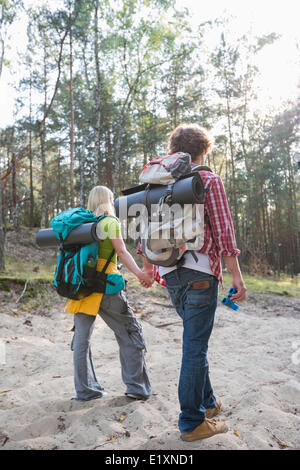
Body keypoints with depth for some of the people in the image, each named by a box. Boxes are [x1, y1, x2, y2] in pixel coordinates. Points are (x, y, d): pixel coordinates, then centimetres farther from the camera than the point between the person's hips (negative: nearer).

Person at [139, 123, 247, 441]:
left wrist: (147, 265, 24)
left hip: (169, 272, 6)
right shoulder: (209, 180, -3)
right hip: (199, 271, -6)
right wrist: (236, 274, -8)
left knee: (195, 340, 20)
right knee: (195, 346, 0)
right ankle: (192, 422, 11)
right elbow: (222, 230, -9)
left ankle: (206, 402, 33)